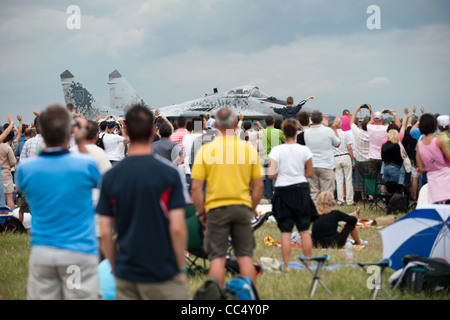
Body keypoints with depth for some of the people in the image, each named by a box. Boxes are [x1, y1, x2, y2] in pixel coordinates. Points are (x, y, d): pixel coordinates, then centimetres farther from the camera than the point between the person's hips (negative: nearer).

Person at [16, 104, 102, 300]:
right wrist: (81, 143, 16)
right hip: (79, 252, -2)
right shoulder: (85, 165, -11)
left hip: (41, 252, 2)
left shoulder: (25, 168, -6)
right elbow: (97, 179, 13)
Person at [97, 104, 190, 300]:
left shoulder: (110, 176, -1)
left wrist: (115, 268, 12)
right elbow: (177, 228, -13)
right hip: (163, 275, -3)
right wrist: (181, 269, -2)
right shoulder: (168, 173, -10)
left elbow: (105, 232, 0)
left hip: (126, 276, 3)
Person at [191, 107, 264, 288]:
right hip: (242, 207, 1)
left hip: (216, 208, -1)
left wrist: (200, 212, 5)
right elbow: (258, 185, 3)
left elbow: (196, 187, -6)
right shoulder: (248, 148, 0)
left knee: (217, 258, 3)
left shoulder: (206, 150, -4)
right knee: (245, 256, 9)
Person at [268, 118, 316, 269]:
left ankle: (286, 266, 1)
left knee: (285, 231, 2)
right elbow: (310, 173, 4)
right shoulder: (304, 150, -3)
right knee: (304, 230, 9)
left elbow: (271, 174, -13)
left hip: (283, 190, -1)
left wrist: (281, 174, 7)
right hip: (301, 189, 1)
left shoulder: (276, 150, -8)